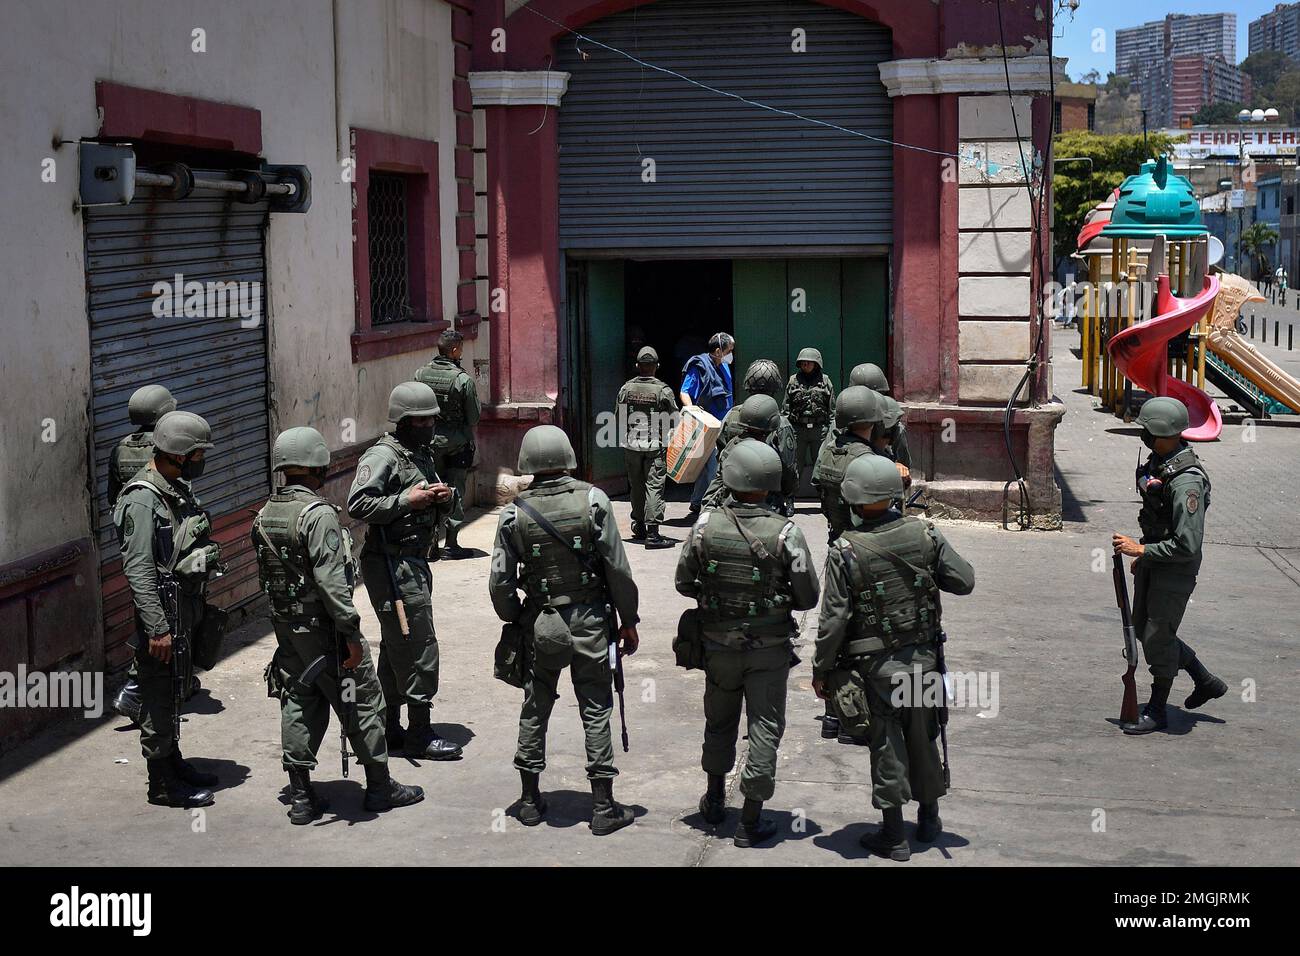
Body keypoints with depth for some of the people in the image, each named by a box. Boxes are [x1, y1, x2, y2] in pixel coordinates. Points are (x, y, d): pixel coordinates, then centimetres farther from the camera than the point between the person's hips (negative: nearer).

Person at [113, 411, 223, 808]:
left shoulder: (177, 489, 10)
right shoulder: (143, 499, -20)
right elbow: (138, 569, -24)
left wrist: (199, 609, 23)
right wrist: (157, 628, -25)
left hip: (185, 609, 9)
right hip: (161, 611, -9)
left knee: (172, 693, 21)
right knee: (158, 700, 1)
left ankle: (174, 763, 33)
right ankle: (162, 784, 9)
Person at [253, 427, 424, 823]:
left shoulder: (264, 515, 6)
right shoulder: (318, 514, -20)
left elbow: (265, 576, 12)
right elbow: (330, 581, -24)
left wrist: (282, 615, 20)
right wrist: (351, 633, -21)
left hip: (285, 625, 8)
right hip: (323, 627, -8)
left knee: (298, 705, 12)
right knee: (363, 701, 6)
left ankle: (300, 796, 12)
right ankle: (379, 786, 16)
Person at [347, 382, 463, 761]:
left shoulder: (422, 453, 17)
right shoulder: (383, 456, -13)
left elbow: (438, 507, 25)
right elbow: (357, 505, -22)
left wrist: (446, 497, 2)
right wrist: (407, 501, -21)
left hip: (414, 563, 10)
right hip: (392, 564, -10)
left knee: (396, 647, 14)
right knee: (418, 646, -8)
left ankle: (390, 728, 22)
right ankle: (420, 735, -1)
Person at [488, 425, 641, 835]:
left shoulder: (514, 513, -5)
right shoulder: (593, 501, -9)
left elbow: (500, 582, -4)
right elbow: (618, 568, -8)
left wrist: (515, 622, 13)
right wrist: (628, 620, 2)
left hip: (539, 622, 1)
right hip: (589, 620, -1)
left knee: (535, 708, 15)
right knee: (595, 709, 5)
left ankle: (530, 800, 21)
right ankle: (604, 808, 8)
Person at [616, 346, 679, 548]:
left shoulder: (626, 389, 0)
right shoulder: (663, 390, -10)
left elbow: (620, 416, 8)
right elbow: (674, 419, -4)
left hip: (631, 445, 4)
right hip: (656, 447, -4)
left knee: (636, 486, 16)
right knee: (654, 486, -4)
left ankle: (639, 527, 26)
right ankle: (652, 532, -12)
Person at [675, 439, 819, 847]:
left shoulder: (705, 526, -12)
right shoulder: (785, 533, -18)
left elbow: (684, 583, -1)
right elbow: (808, 597, -11)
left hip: (718, 644, 3)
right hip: (769, 648, -3)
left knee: (719, 721, 22)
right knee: (764, 728, 6)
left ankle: (715, 799, 37)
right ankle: (751, 821, 8)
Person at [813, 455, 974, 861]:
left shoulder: (845, 551, -18)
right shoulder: (924, 534, -8)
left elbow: (834, 620, -16)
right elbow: (964, 581, -1)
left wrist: (821, 670, -4)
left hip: (875, 666, -3)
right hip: (923, 657, 3)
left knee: (887, 746, 7)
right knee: (923, 739, 19)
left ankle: (894, 836, 15)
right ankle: (929, 819, 35)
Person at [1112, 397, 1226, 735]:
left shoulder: (1186, 482, -28)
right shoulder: (1158, 463, 1)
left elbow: (1187, 545, -29)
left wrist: (1141, 550, -22)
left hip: (1175, 570, -10)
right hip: (1152, 563, 10)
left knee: (1157, 638, 2)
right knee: (1144, 629, 18)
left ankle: (1157, 711, 20)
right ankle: (1205, 682, 34)